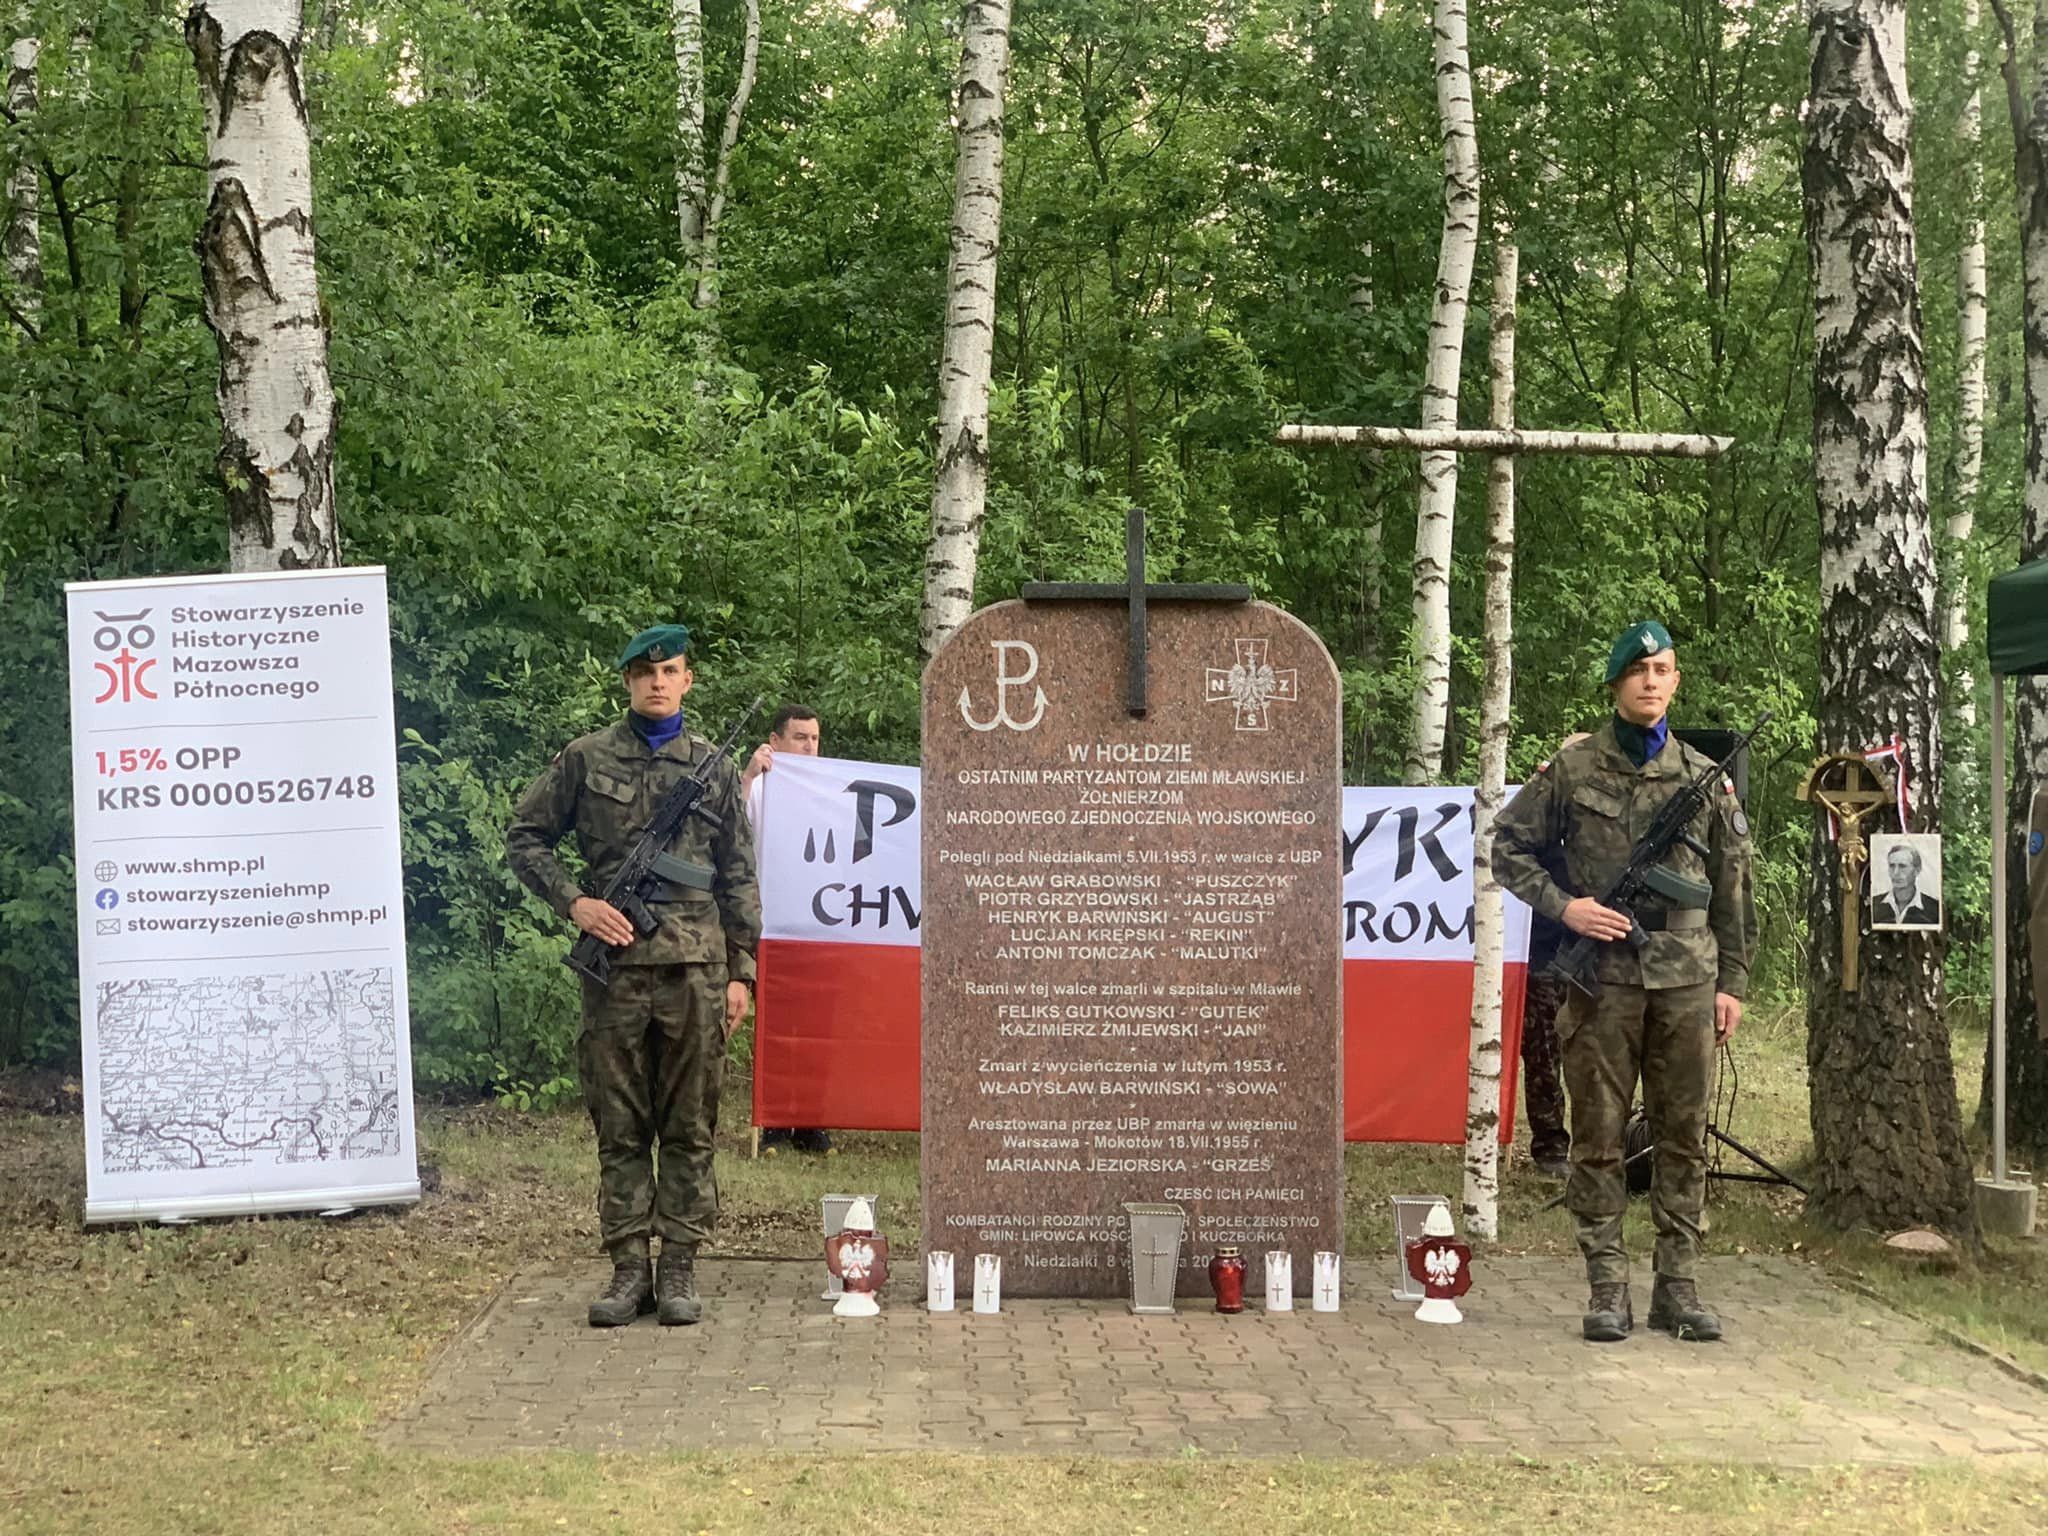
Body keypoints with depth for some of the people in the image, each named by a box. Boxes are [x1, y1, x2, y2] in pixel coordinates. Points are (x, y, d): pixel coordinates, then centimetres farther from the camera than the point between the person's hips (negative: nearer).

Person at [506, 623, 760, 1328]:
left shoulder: (713, 768, 10)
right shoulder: (585, 760, 6)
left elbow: (739, 880, 11)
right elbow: (525, 838, 11)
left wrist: (741, 972, 6)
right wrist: (573, 902, -3)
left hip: (695, 966, 1)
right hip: (614, 964, 0)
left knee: (689, 1126, 3)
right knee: (619, 1126, 4)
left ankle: (679, 1268, 10)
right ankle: (629, 1268, 11)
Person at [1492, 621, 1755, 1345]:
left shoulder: (1704, 777, 9)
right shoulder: (1573, 768, 3)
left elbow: (1733, 888, 13)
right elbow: (1509, 845, 8)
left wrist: (1732, 981, 9)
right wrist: (1562, 906, -6)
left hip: (1687, 979, 2)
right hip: (1602, 977, -2)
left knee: (1684, 1135, 5)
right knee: (1598, 1136, 0)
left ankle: (1678, 1285, 14)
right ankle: (1607, 1289, 7)